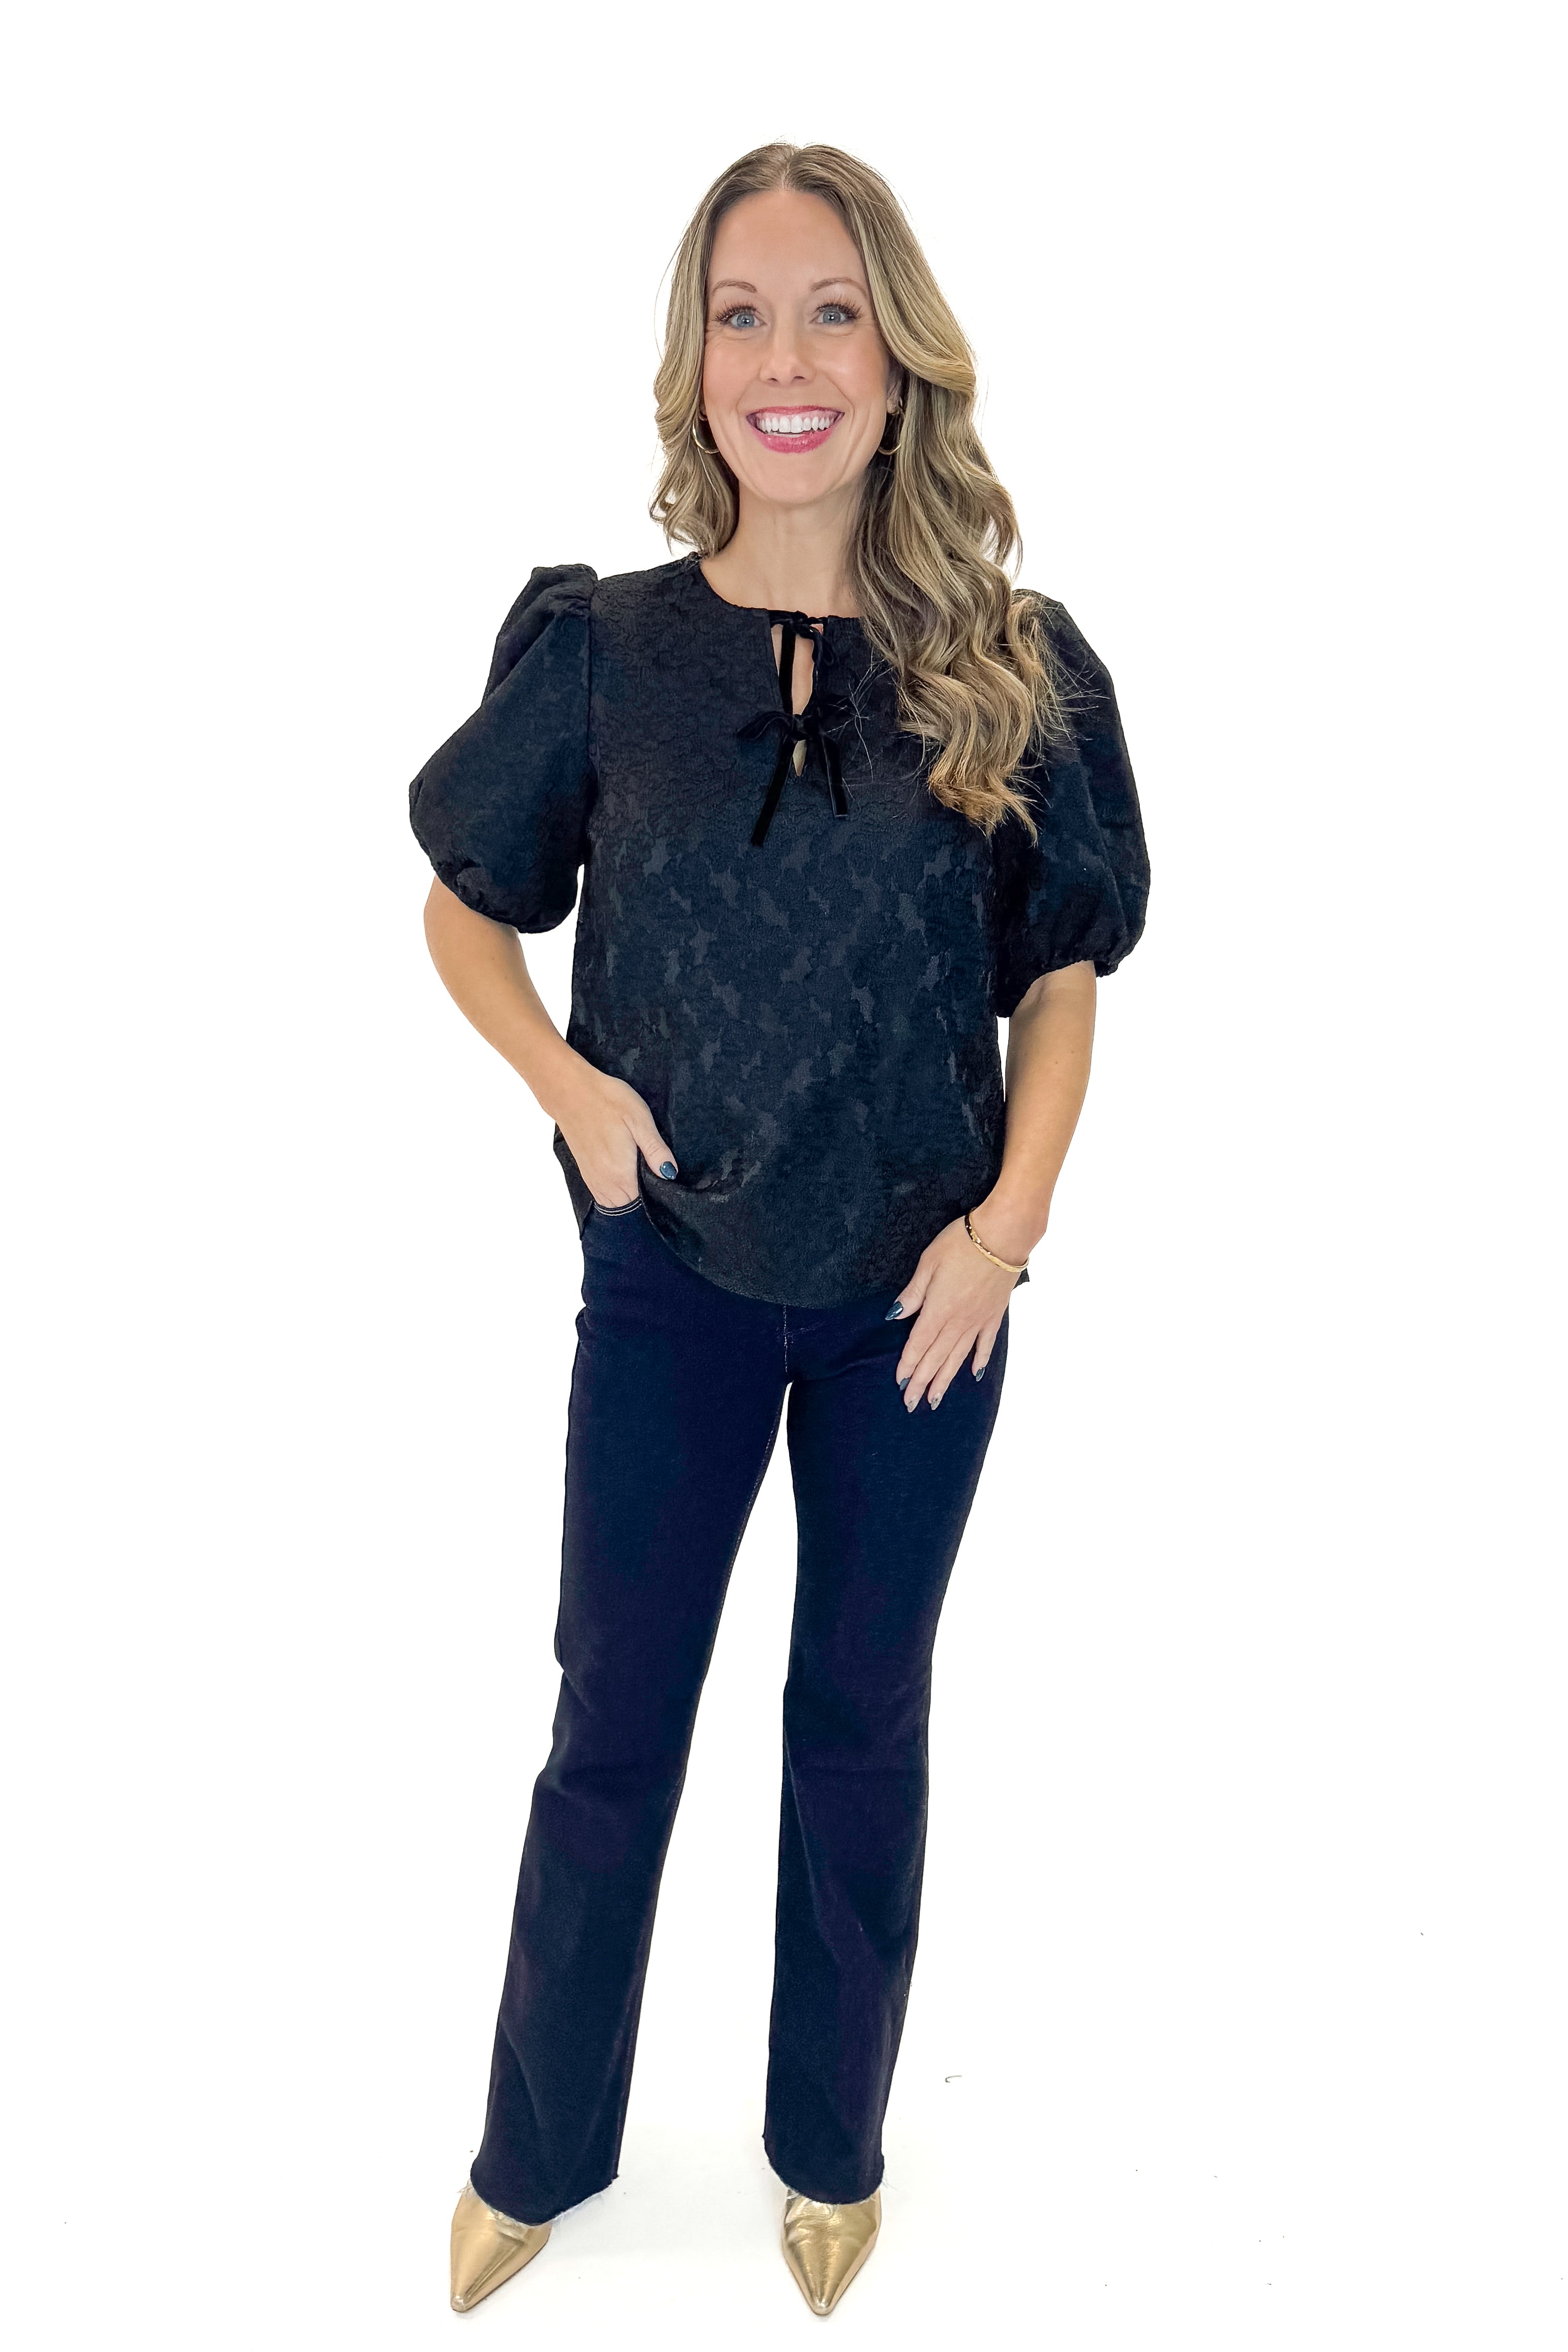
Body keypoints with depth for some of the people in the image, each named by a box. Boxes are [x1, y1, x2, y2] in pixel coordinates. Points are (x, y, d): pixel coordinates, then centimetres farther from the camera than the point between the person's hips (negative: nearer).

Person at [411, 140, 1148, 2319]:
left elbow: (1060, 984, 2)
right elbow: (466, 910, 7)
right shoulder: (603, 644, -6)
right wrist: (569, 1084, -10)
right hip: (671, 1274, 0)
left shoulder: (1012, 666, -6)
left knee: (864, 1719, 16)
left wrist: (1013, 1217, -10)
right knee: (614, 1720, 13)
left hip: (921, 1291, 1)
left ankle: (833, 2145, 40)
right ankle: (538, 2150, 37)